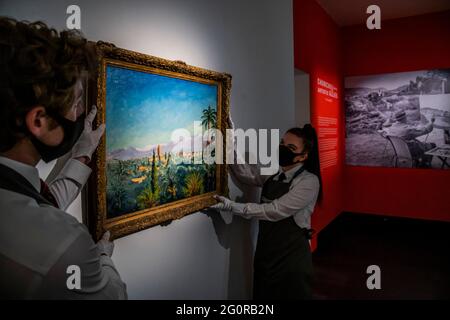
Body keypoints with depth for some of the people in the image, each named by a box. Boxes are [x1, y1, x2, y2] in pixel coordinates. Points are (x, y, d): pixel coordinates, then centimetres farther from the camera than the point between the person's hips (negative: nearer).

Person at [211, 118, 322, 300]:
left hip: (291, 255, -6)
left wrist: (232, 207, -23)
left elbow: (274, 211, -23)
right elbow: (246, 175, 0)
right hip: (265, 252, 7)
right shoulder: (274, 174, 7)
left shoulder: (309, 181, -17)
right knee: (262, 295, 19)